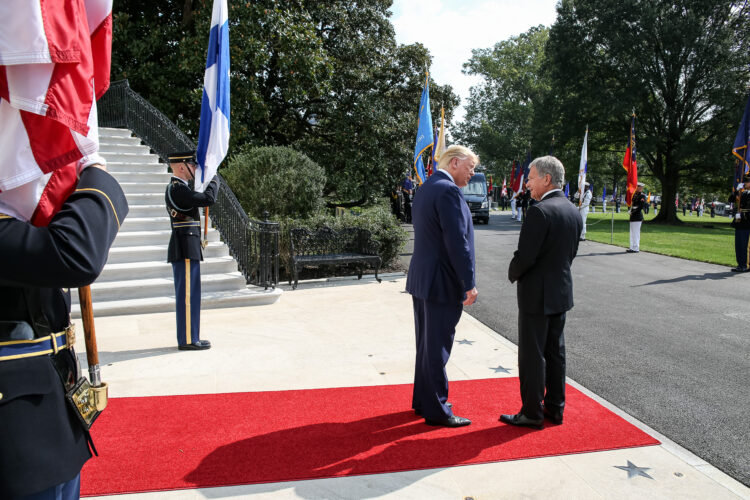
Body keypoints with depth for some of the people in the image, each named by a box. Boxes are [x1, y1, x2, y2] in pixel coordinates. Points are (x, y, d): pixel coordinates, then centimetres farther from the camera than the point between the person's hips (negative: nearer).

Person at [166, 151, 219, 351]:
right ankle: (188, 340, 0)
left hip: (184, 250, 11)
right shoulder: (178, 189, -15)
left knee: (187, 294, 14)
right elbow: (208, 199, -23)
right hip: (186, 250, -11)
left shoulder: (175, 188, 17)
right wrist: (213, 182, -5)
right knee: (188, 294, -6)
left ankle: (188, 337, 21)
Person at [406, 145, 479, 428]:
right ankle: (436, 411, 12)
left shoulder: (425, 188, 14)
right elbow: (457, 242, -22)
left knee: (426, 345, 18)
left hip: (420, 280, 10)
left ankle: (423, 401, 31)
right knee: (437, 348, 0)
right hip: (442, 282, -10)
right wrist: (469, 284, -17)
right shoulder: (448, 191, -17)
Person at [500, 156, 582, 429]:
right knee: (555, 352, 16)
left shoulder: (540, 211, -20)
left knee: (532, 355, 1)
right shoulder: (574, 212, 7)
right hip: (561, 292, 9)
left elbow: (524, 257, -21)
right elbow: (570, 253, 14)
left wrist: (513, 274, -2)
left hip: (537, 294, -9)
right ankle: (555, 407, 26)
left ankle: (532, 413, 11)